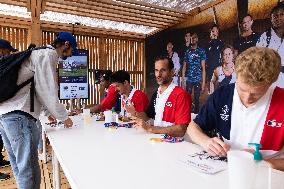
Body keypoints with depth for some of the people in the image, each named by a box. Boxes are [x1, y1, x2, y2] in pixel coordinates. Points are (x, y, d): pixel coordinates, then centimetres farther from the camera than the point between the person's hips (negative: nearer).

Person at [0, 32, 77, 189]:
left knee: (19, 165, 17)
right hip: (19, 116, -11)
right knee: (29, 169, -4)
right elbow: (47, 91, -13)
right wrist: (63, 116, -2)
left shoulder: (39, 54, 26)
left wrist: (52, 113, 28)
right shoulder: (48, 54, -6)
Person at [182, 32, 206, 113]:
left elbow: (203, 67, -1)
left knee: (196, 98, 7)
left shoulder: (201, 51, 2)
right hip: (188, 79, 2)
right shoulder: (187, 51, 9)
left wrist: (203, 82, -7)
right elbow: (184, 66, 9)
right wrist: (183, 79, -1)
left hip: (198, 79, -1)